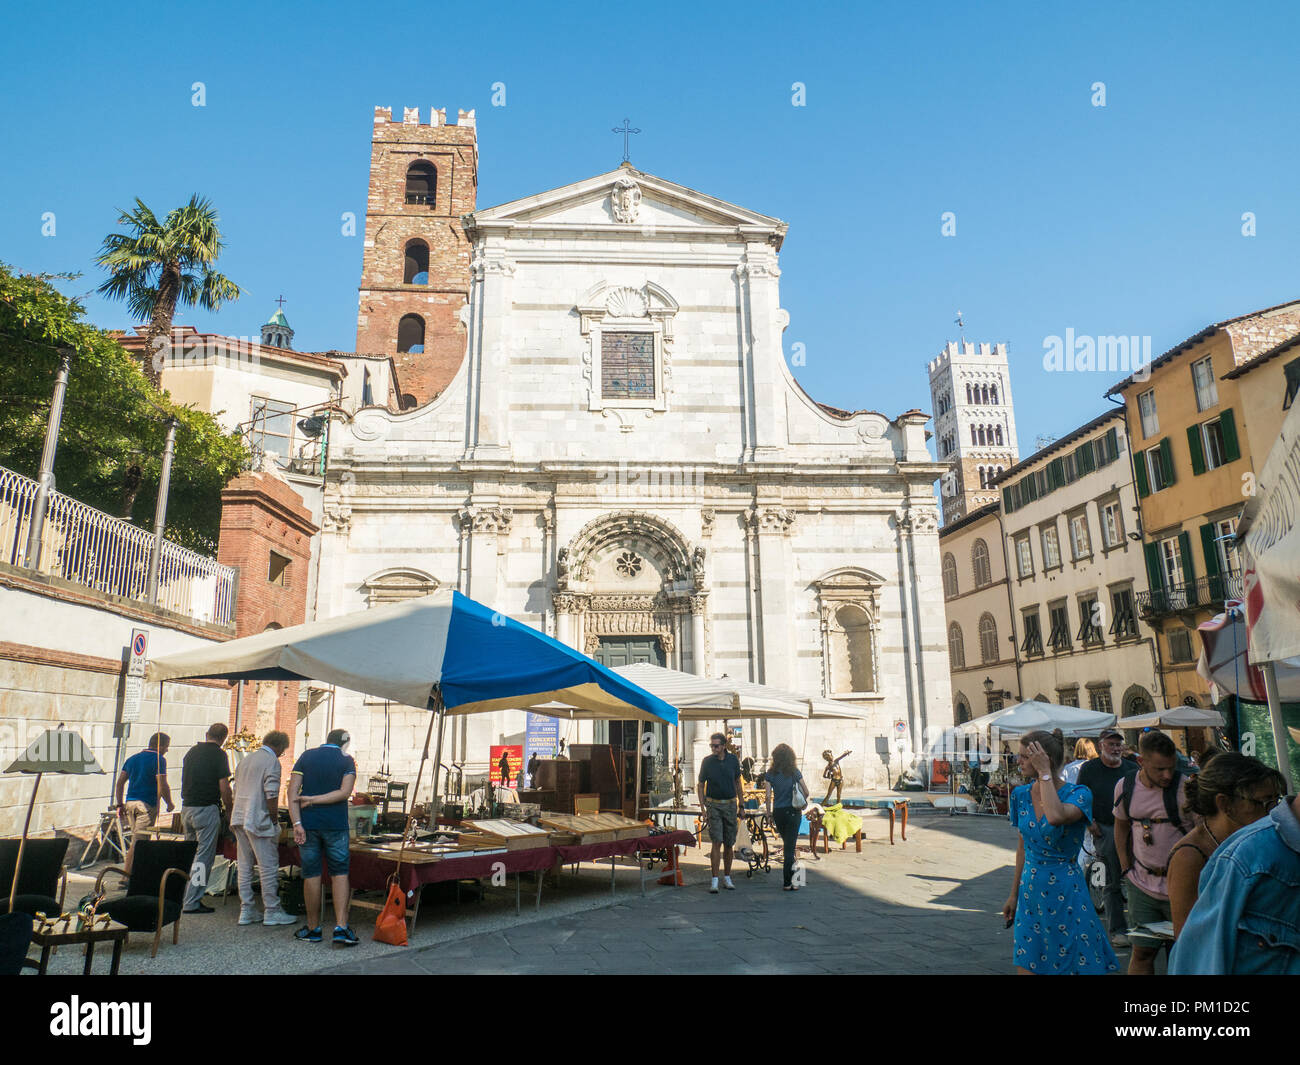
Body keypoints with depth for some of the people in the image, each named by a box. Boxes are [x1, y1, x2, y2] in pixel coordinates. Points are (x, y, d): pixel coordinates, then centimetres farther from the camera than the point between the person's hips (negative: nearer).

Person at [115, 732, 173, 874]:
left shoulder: (132, 758, 14)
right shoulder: (159, 760, -9)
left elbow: (120, 782, 14)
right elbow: (162, 786, -15)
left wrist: (120, 804, 18)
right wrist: (170, 804, -1)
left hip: (130, 803, 7)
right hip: (147, 805, -7)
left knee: (137, 839, 17)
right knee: (138, 842, -5)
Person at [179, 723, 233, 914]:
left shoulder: (191, 751, 10)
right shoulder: (218, 755, -11)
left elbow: (186, 781, 20)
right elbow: (224, 788, -12)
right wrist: (230, 810, 1)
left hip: (186, 808, 7)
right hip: (207, 809, -7)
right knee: (204, 856, -1)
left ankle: (184, 897, 23)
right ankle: (192, 902, 1)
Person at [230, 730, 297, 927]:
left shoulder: (246, 760, 17)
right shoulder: (272, 761, -10)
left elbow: (235, 791, 21)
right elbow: (271, 794, -17)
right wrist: (275, 818, -7)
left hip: (239, 818, 8)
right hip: (259, 820, -8)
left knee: (245, 866, 12)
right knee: (268, 867, 0)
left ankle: (246, 910, 17)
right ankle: (272, 911, 5)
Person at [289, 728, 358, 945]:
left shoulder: (306, 756, 6)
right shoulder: (346, 761, 0)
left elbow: (292, 791, -3)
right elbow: (345, 792, -12)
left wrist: (297, 824, -8)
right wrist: (313, 800, -7)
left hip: (308, 824, 2)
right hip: (335, 825, -2)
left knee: (311, 875, 9)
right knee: (339, 874, 5)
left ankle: (313, 928, 17)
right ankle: (341, 926, -5)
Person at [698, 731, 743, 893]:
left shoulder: (733, 760, 2)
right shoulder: (707, 762, -3)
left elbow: (737, 783, 11)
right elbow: (701, 785, 4)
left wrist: (741, 805, 10)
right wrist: (703, 806, -5)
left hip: (730, 805, 2)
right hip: (714, 805, -2)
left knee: (729, 844, 7)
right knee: (717, 842, -11)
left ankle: (727, 878, 20)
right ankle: (714, 880, -8)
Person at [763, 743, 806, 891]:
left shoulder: (770, 773, -2)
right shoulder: (795, 772, -3)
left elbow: (768, 796, -6)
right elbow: (806, 792, 0)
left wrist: (769, 813, 4)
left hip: (778, 812, 1)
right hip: (793, 812, -1)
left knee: (787, 844, 21)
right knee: (790, 846, 0)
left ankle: (789, 871, 28)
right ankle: (788, 882, -4)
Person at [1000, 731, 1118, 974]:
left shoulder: (1078, 795, -12)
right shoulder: (1021, 795, 4)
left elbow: (1055, 817, -35)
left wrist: (1044, 772, -25)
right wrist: (1014, 894, 17)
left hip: (1066, 892, -5)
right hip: (1031, 891, 5)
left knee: (1070, 966, 3)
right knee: (1026, 967, 5)